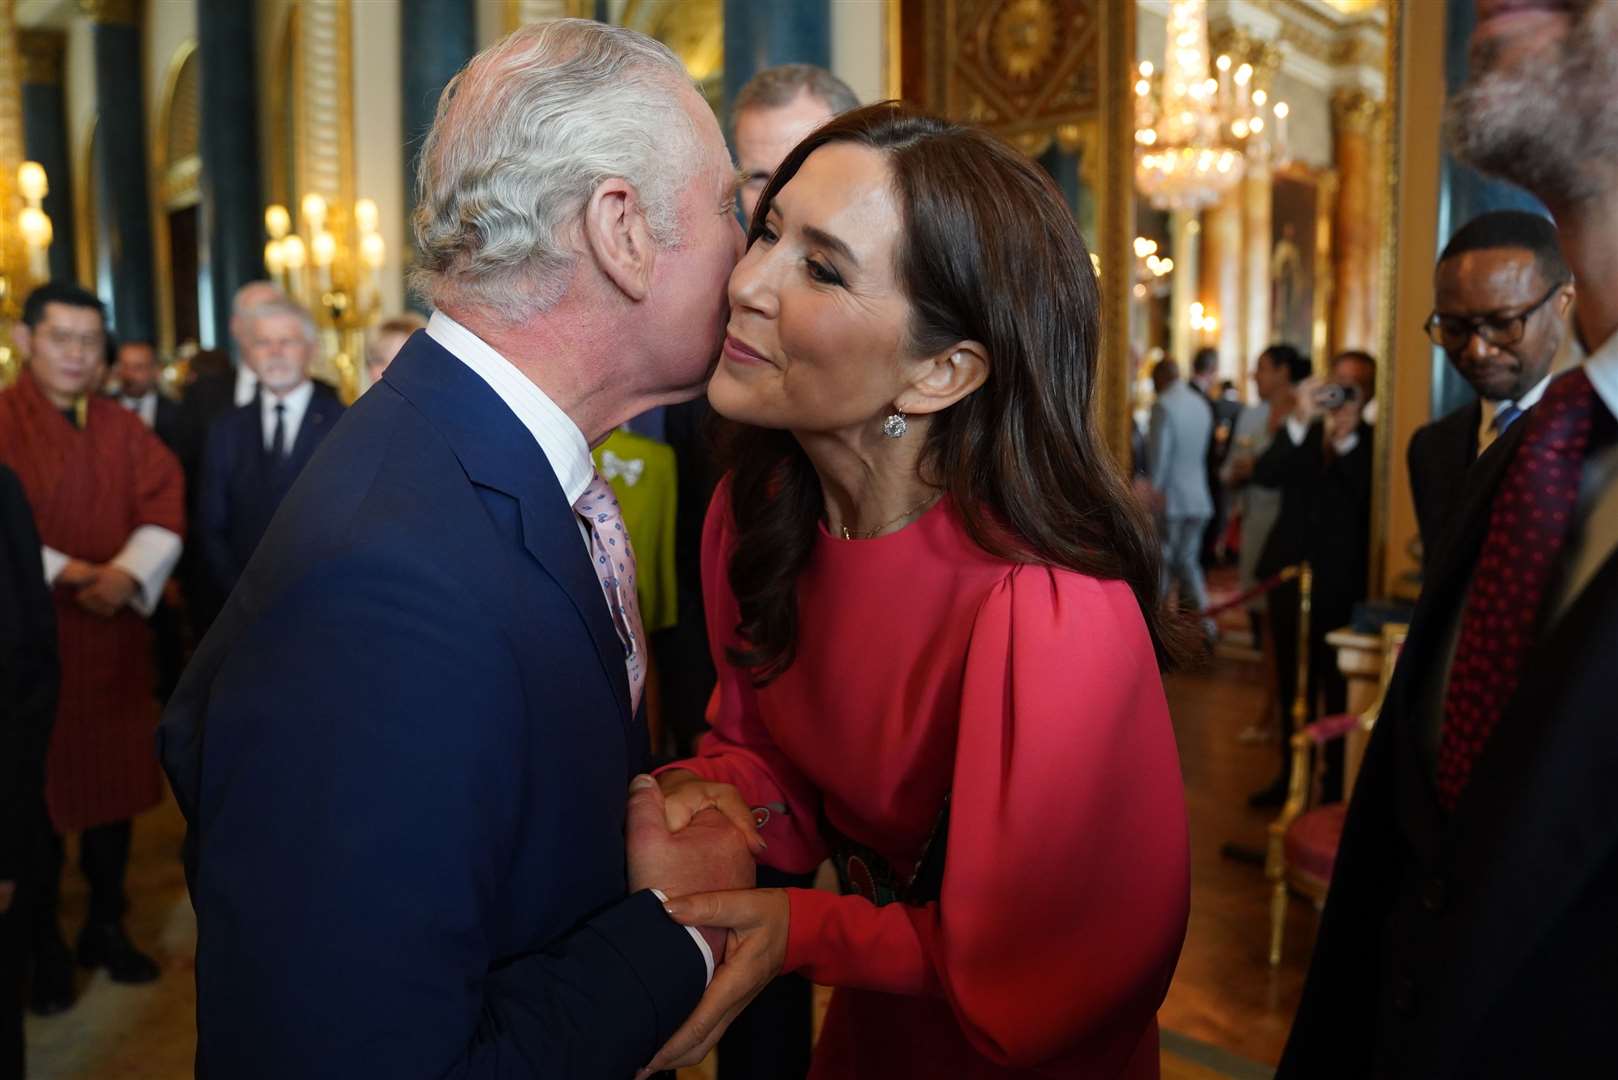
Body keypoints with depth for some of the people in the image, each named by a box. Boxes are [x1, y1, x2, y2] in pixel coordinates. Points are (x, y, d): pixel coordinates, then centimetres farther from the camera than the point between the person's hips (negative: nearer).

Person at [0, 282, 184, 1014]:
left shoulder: (125, 431, 9)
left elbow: (165, 512, 0)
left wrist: (127, 575, -17)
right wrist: (59, 571, -24)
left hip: (115, 638, 4)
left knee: (114, 787, 10)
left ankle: (107, 929, 26)